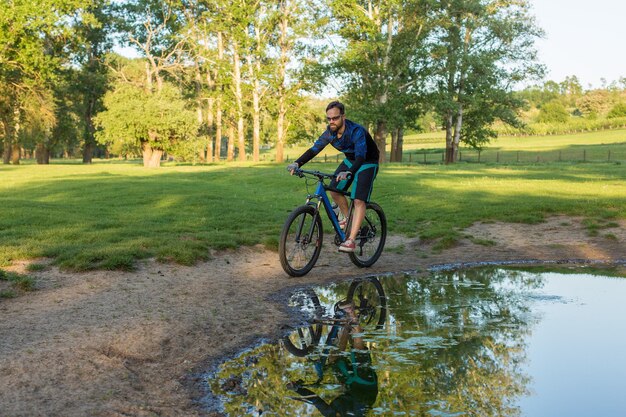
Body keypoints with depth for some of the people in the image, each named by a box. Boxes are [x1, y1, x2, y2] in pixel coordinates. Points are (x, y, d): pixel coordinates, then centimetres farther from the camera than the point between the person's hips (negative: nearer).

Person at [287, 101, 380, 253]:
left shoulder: (356, 131, -33)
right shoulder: (330, 132, -13)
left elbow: (361, 156, -44)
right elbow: (314, 149, -14)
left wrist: (348, 172, -61)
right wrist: (297, 163, -29)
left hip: (367, 163, -7)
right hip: (350, 160, 7)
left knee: (359, 200, -18)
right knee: (334, 190, -4)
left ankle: (351, 240, -20)